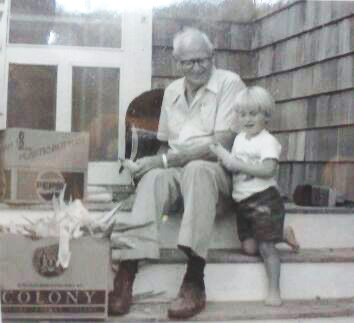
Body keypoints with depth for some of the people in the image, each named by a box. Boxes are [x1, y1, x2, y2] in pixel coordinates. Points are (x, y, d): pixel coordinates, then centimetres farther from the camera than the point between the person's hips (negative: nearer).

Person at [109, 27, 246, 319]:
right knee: (154, 177, -31)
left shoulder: (230, 83, -5)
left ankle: (195, 282, -41)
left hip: (215, 170, -4)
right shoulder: (172, 91, 15)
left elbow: (221, 146, -15)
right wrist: (158, 163, -5)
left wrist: (165, 160, -18)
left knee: (197, 169, -39)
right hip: (176, 170, 4)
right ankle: (126, 273, -43)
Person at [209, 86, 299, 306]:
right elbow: (233, 165, 16)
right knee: (249, 247, 6)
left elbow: (268, 169, -25)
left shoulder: (268, 141, -11)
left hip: (264, 200, -7)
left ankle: (274, 290, -2)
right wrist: (223, 156, -6)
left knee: (265, 246, -10)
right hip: (243, 202, 8)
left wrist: (236, 163, -25)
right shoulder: (239, 139, 13)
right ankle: (282, 234, 26)